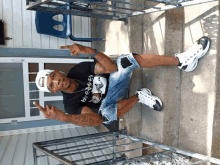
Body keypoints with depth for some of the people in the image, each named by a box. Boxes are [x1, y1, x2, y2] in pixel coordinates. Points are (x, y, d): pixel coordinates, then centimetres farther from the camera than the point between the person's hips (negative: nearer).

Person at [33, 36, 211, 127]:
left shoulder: (78, 70, -11)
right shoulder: (71, 105, -20)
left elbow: (111, 67, -18)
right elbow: (97, 119, -33)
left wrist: (90, 51, -36)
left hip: (114, 81, 4)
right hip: (110, 101, -4)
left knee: (126, 60, -26)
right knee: (106, 111, -43)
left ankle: (181, 60, -24)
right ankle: (139, 96, -16)